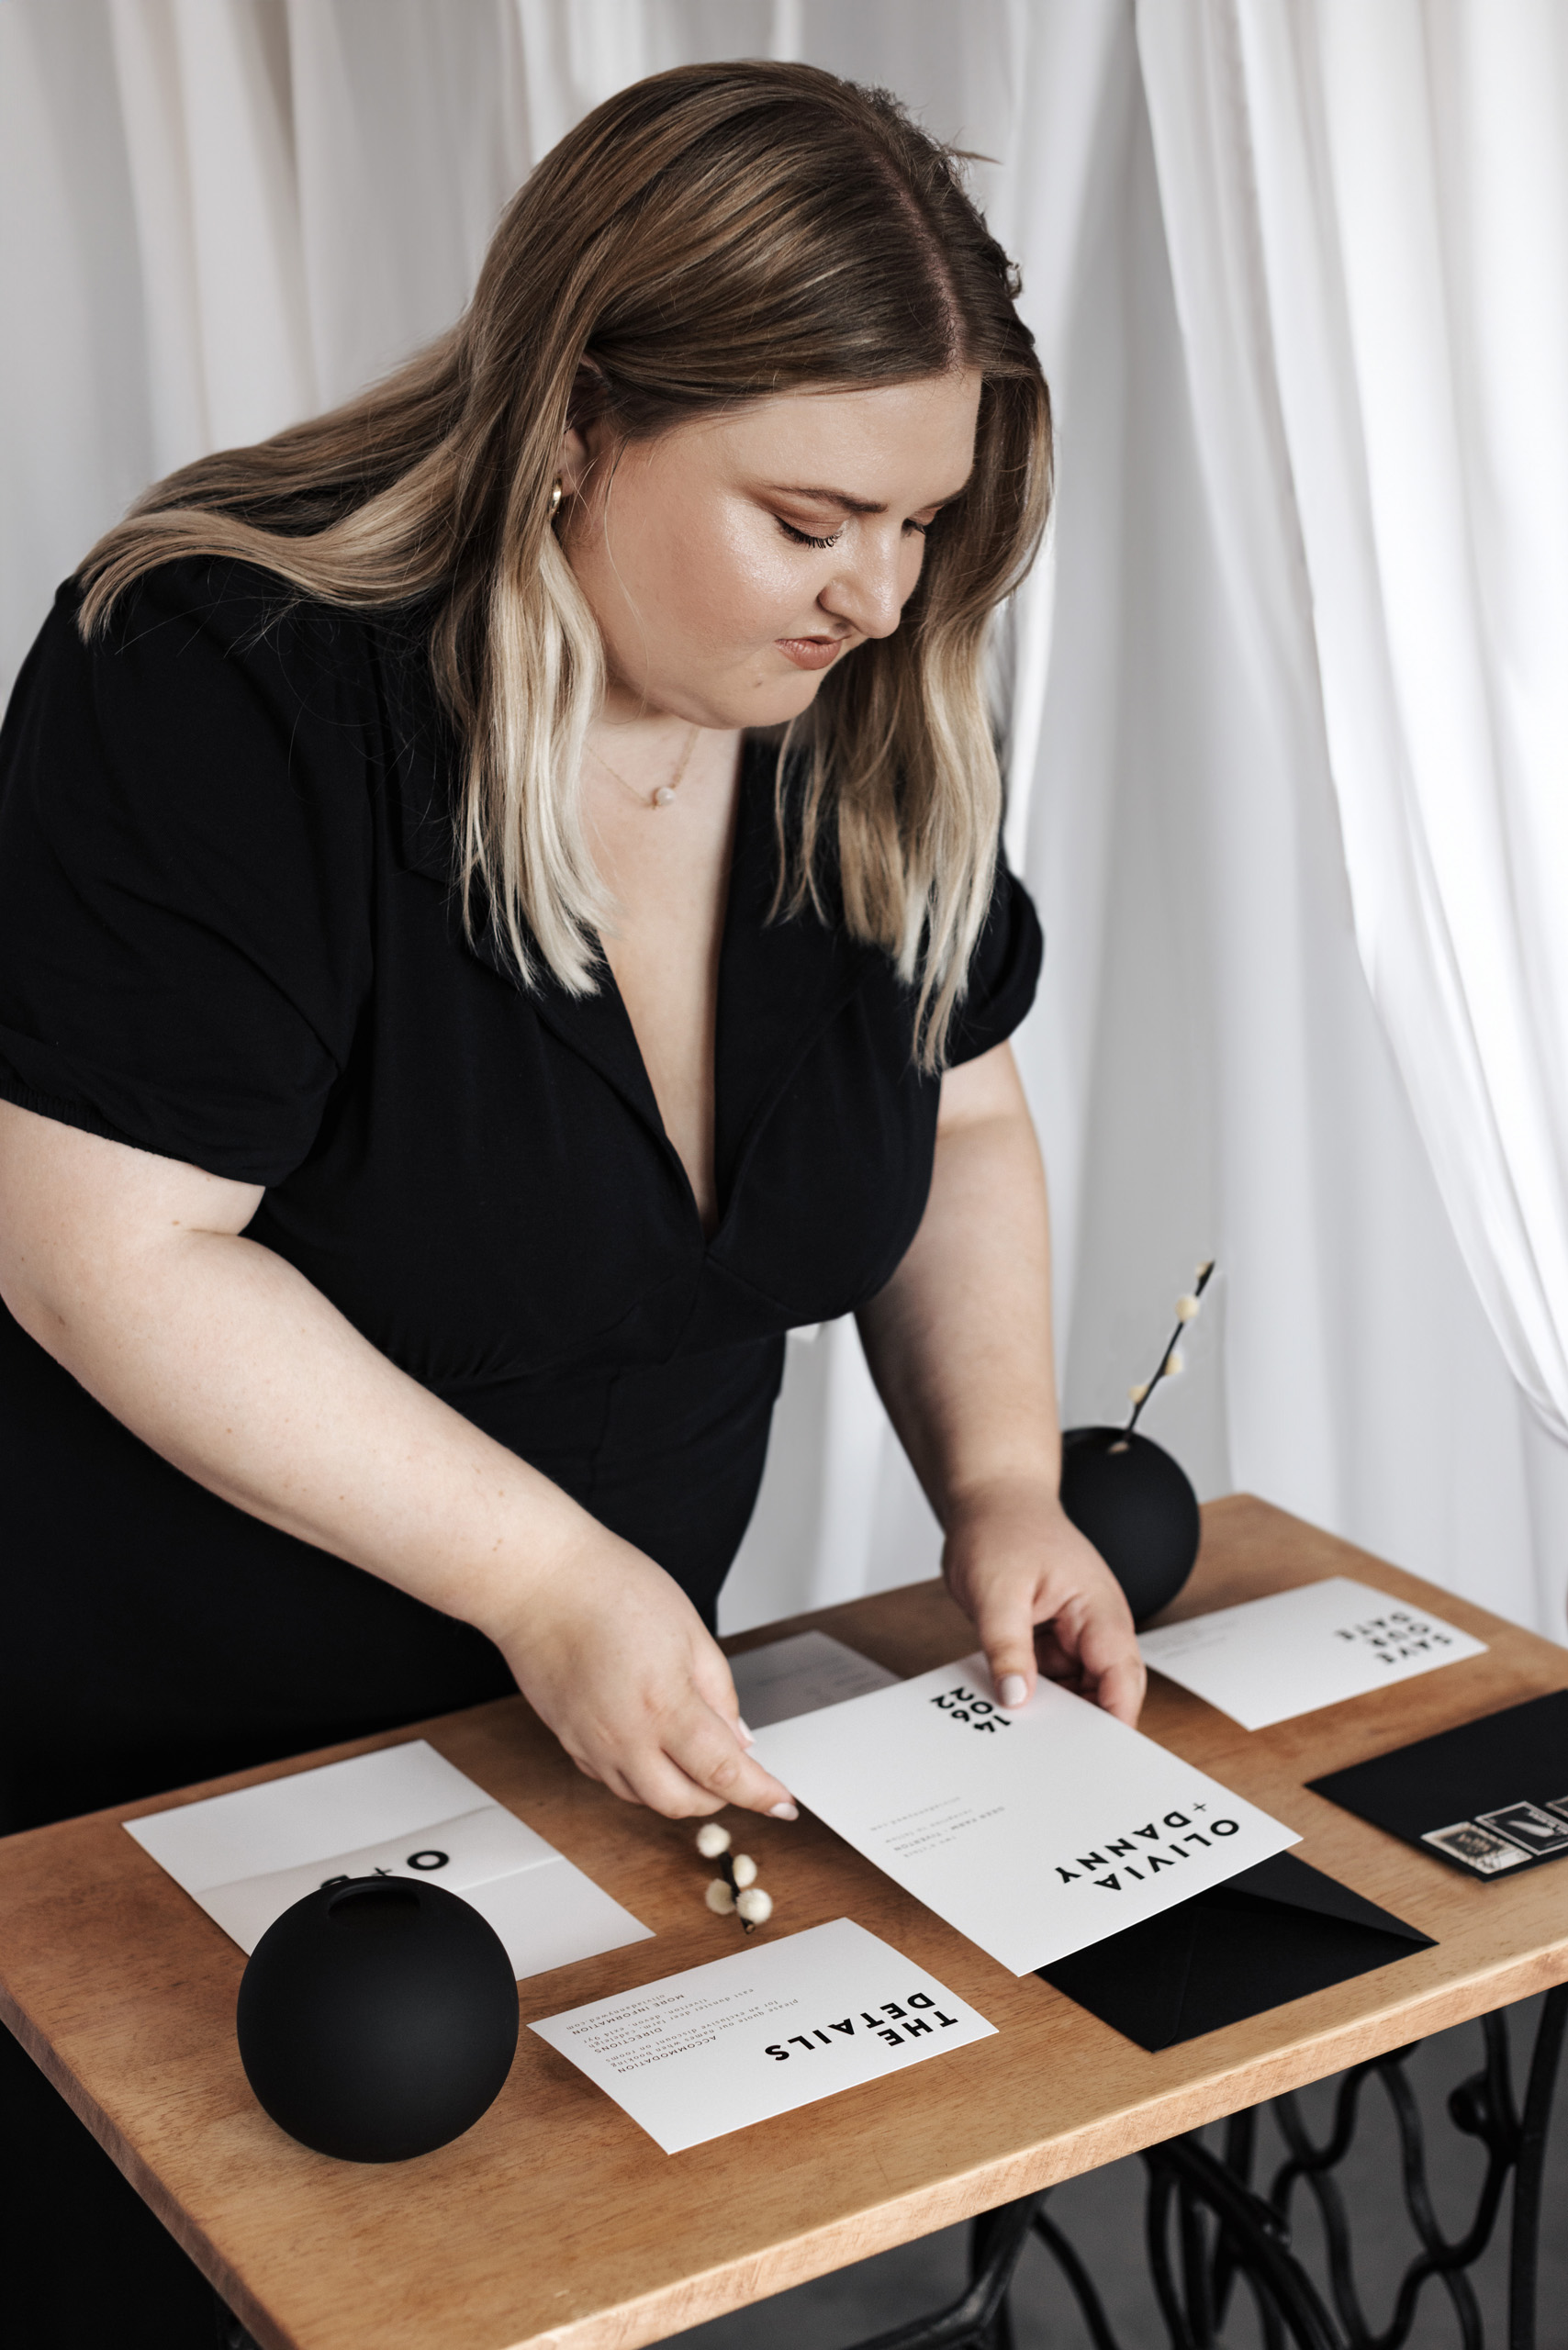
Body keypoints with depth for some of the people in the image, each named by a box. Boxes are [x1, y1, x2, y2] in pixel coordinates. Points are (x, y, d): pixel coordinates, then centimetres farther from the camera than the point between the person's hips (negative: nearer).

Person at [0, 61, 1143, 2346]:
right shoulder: (223, 684, -25)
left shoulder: (861, 720, -5)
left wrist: (999, 1481, -6)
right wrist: (552, 1575, -25)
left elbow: (958, 1126, 8)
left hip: (582, 1728, 6)